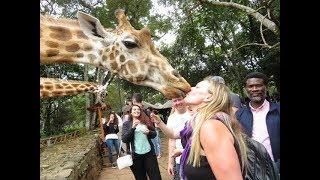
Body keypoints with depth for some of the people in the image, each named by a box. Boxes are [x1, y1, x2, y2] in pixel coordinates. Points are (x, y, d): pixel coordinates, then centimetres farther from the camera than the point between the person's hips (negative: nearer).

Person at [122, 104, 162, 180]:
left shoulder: (145, 121, 4)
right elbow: (124, 139, -10)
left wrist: (149, 132, -13)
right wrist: (133, 128, -21)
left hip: (149, 153, 1)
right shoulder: (126, 124, 1)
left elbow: (154, 134, 9)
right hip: (136, 155, -1)